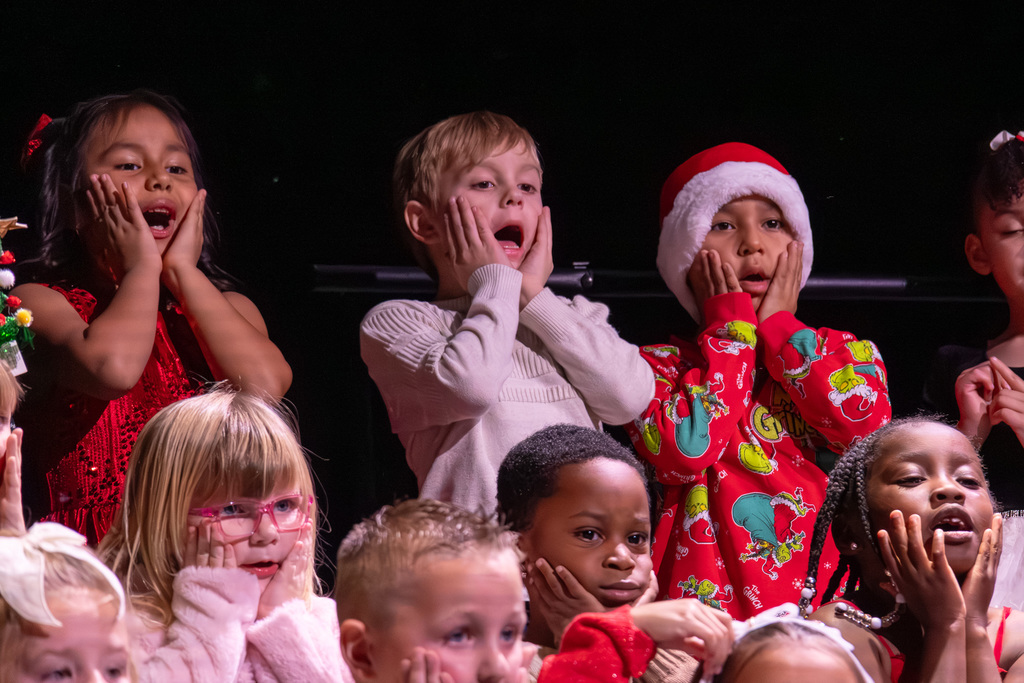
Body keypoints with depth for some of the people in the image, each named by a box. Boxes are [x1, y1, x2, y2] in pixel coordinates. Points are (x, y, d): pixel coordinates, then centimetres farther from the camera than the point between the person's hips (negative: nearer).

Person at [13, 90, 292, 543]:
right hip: (94, 554, -4)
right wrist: (142, 268, -3)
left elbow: (266, 384, -7)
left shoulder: (226, 306, 16)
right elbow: (112, 369, -20)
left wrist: (183, 272, 1)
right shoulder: (41, 303, 2)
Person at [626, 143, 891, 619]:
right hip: (711, 594, -2)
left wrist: (778, 326, 5)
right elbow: (683, 453, -9)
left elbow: (868, 423, -4)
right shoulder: (660, 365, 12)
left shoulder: (842, 352, 18)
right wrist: (731, 329, 4)